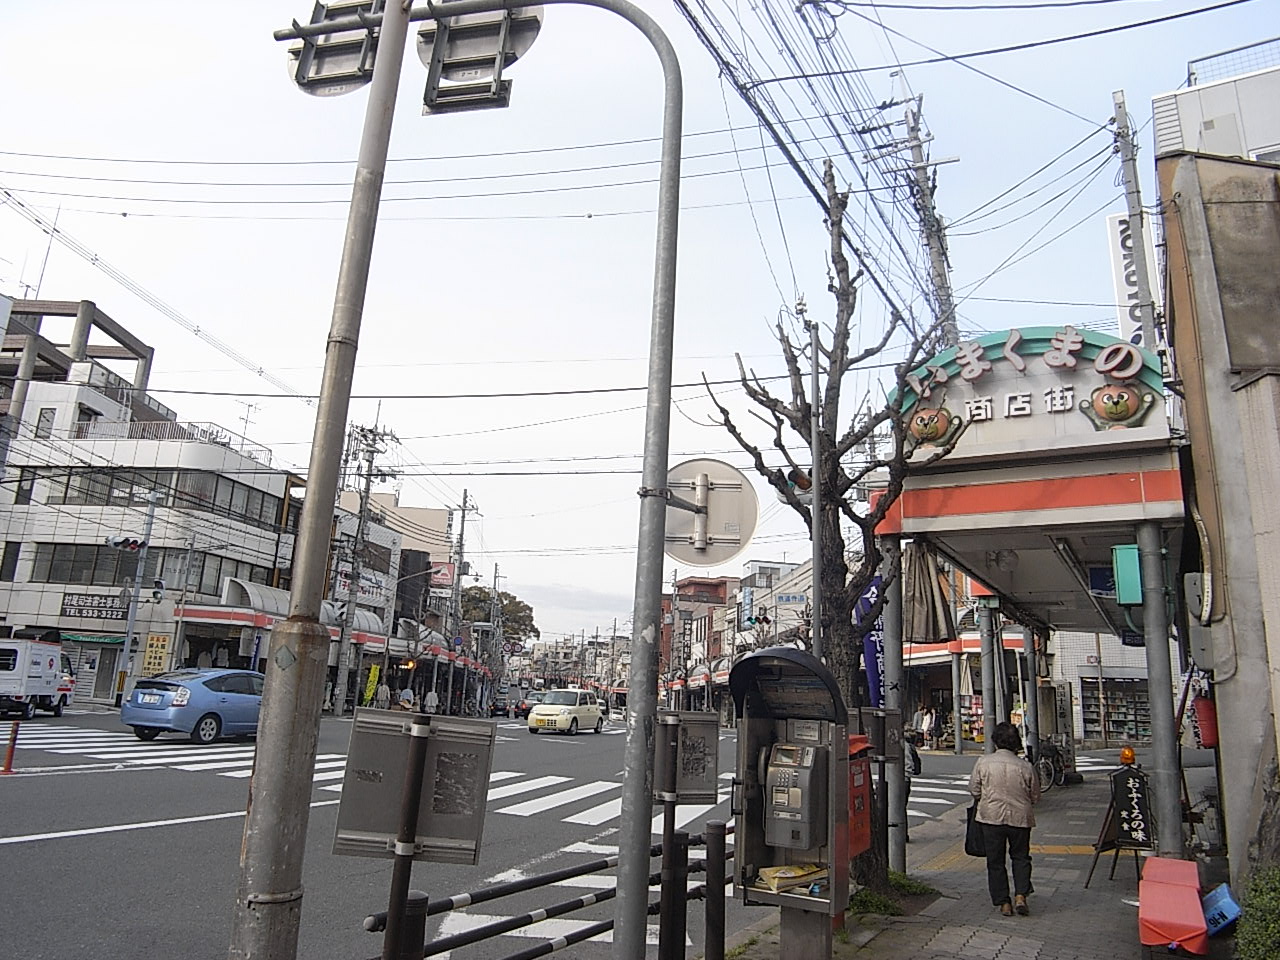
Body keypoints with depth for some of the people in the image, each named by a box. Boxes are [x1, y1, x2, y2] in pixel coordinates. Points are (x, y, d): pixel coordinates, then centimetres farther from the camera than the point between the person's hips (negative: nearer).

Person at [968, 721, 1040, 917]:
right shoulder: (1025, 766, -6)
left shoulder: (983, 762, -7)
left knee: (995, 861, 10)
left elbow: (974, 790, -1)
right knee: (1021, 857, 18)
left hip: (991, 817, -1)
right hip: (1020, 818, 1)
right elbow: (1035, 796, 4)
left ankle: (1003, 902, 11)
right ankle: (1021, 895, 3)